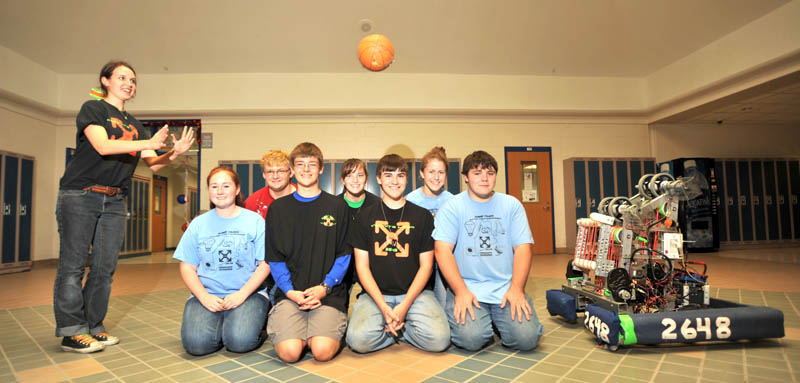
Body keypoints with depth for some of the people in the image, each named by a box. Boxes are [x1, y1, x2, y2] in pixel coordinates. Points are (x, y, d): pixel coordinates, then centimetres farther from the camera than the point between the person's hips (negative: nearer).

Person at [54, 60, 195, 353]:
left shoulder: (134, 125, 17)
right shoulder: (92, 109, 0)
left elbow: (153, 164, 11)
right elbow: (103, 145, -17)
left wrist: (173, 153, -9)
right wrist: (149, 143, -25)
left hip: (114, 201, 6)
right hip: (80, 195, -5)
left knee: (105, 268, 5)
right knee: (73, 265, -2)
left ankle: (92, 327, 14)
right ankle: (71, 331, 6)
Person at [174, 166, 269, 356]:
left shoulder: (255, 221, 3)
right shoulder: (198, 224, 10)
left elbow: (265, 264, -2)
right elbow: (187, 267, 8)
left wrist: (242, 294, -14)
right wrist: (204, 296, -9)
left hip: (248, 293, -2)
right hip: (207, 295, 3)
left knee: (240, 341, -25)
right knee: (196, 343, -21)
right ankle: (221, 323, 10)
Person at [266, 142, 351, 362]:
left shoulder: (337, 206, 7)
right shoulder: (277, 208, 10)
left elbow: (344, 255, 5)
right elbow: (275, 259, 7)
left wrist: (324, 287, -9)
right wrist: (290, 291, -8)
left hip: (329, 292, 0)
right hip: (290, 293, 1)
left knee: (323, 351, -22)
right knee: (289, 352, -21)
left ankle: (325, 329, 11)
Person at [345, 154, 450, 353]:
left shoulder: (423, 216, 7)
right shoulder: (366, 216, 7)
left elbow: (426, 265, 4)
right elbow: (362, 265, 2)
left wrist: (404, 306, -10)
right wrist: (385, 308, -11)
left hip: (414, 292, 0)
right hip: (376, 294, 0)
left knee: (439, 339, -24)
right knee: (358, 340, -26)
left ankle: (396, 328, 4)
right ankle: (397, 327, 3)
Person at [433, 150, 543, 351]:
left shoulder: (512, 205, 8)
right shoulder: (452, 207, 0)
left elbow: (523, 248, 3)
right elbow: (443, 250, -8)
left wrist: (516, 289, -11)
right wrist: (461, 291, -18)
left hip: (506, 287, 2)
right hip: (466, 287, -2)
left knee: (527, 338, -17)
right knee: (471, 338, -23)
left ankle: (497, 321, 15)